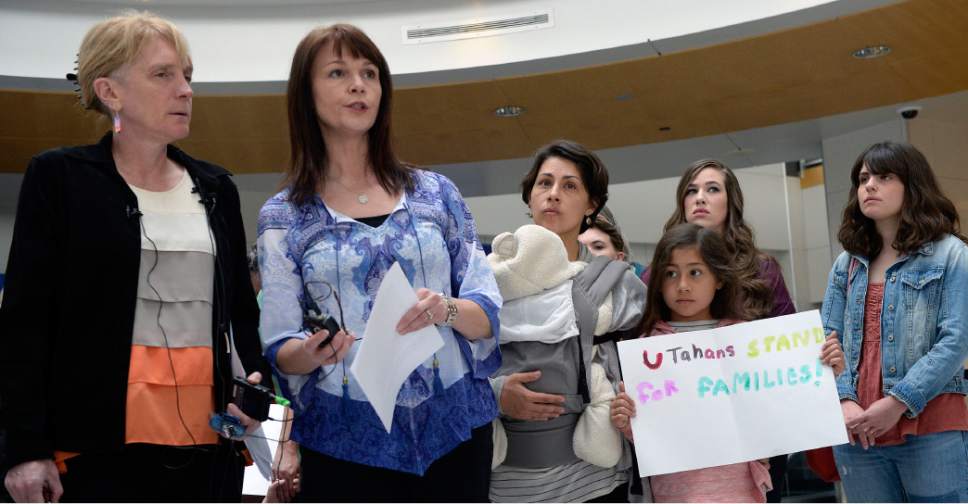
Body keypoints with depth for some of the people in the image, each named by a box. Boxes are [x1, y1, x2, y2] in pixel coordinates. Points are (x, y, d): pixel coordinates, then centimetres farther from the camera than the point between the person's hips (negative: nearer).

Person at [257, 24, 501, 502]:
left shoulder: (436, 192, 4)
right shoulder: (282, 216, 0)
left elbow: (487, 315, 2)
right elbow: (279, 351, -1)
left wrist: (448, 310, -18)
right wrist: (313, 351, -22)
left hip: (454, 426, 2)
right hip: (346, 440, -1)